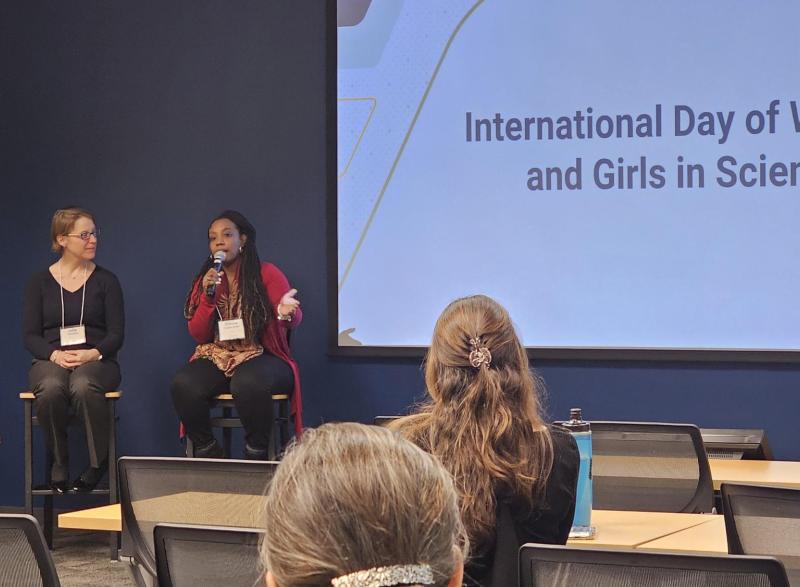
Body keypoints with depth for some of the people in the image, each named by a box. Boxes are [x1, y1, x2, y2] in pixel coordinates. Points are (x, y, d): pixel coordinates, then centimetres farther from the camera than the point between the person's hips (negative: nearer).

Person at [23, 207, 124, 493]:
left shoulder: (105, 280, 8)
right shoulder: (40, 282, 10)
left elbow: (117, 333, 3)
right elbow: (30, 335, 4)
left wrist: (93, 353, -17)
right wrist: (55, 354, -16)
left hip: (96, 360, -1)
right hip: (51, 360, 1)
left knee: (83, 386, -38)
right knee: (50, 389, -37)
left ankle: (99, 463, -19)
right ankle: (59, 464, -16)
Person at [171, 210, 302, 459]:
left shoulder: (267, 274, 0)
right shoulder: (206, 279, 10)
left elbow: (295, 317, -10)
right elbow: (198, 334, 6)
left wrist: (287, 313, -36)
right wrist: (208, 295, -9)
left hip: (261, 357, -4)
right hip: (218, 359, 4)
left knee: (249, 383, -39)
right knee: (183, 385, -28)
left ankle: (256, 454, -19)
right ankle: (207, 451, -8)